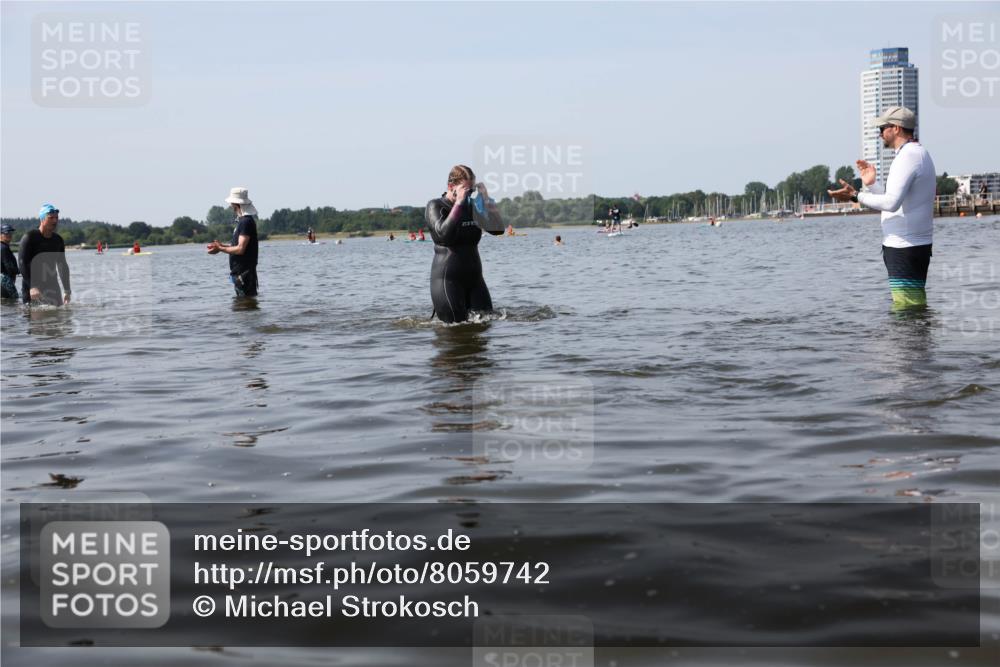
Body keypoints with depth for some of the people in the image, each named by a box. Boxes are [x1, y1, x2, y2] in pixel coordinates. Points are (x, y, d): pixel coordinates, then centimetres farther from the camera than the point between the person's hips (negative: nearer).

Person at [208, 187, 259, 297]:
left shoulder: (246, 222, -17)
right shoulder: (242, 220, 14)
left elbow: (240, 249, -22)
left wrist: (220, 249, -11)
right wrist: (221, 245, 13)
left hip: (244, 272, -10)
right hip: (239, 271, 10)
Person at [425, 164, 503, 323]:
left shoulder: (472, 206, 12)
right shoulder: (435, 206, -4)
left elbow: (498, 229, 2)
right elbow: (444, 232, -24)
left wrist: (486, 199, -6)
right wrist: (459, 203, -21)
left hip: (474, 278, 6)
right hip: (447, 279, -6)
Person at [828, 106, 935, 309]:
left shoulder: (907, 156, -15)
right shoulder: (920, 154, 19)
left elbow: (891, 203, -26)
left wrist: (856, 196, -18)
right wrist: (871, 185, 17)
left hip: (904, 246, -11)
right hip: (919, 244, 11)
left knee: (906, 307, -10)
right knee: (916, 305, 14)